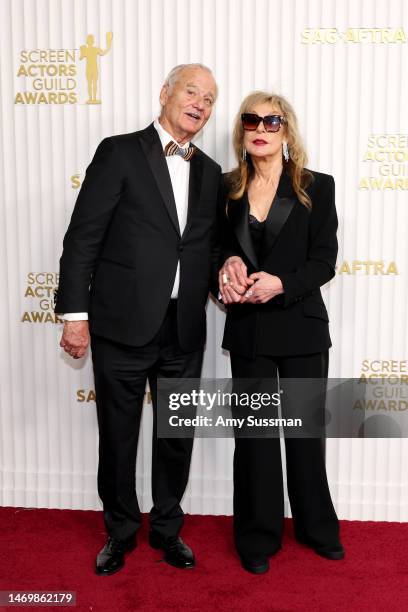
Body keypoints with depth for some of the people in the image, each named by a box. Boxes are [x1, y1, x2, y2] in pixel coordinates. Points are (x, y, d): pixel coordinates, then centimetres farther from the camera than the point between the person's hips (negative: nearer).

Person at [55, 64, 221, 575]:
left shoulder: (209, 172, 12)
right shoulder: (120, 152, -3)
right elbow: (83, 237, -7)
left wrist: (223, 272, -7)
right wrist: (74, 313, -11)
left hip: (184, 331, 4)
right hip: (123, 324, -4)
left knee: (177, 437, 15)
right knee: (117, 437, 11)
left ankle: (167, 528, 36)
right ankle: (120, 532, 33)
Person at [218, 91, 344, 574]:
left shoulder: (316, 187, -1)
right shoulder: (228, 188, 5)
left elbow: (324, 261, -5)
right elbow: (220, 248, 11)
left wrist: (280, 284, -21)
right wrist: (229, 267, -12)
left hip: (301, 325, -1)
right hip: (248, 327, 1)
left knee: (306, 428, 11)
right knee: (255, 432, 9)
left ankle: (316, 526, 32)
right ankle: (258, 536, 25)